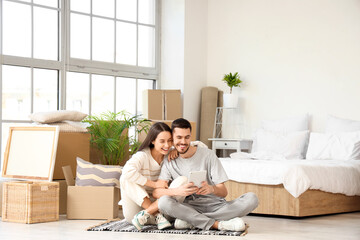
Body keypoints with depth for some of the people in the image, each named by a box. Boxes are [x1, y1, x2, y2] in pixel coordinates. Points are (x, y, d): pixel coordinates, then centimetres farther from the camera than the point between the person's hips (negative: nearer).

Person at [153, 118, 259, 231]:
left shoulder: (208, 155, 2)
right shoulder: (169, 162, 5)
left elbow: (224, 192, -3)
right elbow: (156, 192, -10)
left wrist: (212, 189, -28)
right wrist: (178, 191, -31)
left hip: (216, 206, 1)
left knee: (251, 198, -25)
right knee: (164, 202, -31)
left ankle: (190, 221, -29)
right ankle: (218, 224, -32)